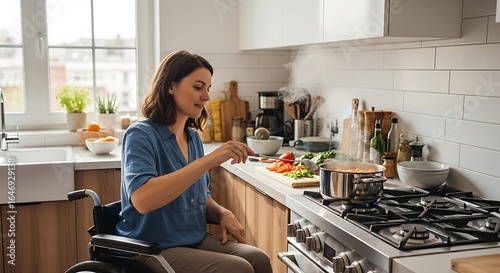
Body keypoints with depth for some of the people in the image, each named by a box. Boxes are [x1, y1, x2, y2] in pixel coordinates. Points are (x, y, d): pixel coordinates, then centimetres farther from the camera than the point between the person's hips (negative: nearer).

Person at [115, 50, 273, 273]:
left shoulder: (193, 138, 7)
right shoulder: (141, 135, -14)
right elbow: (142, 199, -32)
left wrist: (222, 213, -3)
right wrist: (209, 160, -33)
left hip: (197, 241, 6)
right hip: (153, 250, -6)